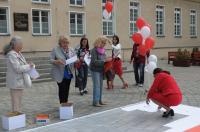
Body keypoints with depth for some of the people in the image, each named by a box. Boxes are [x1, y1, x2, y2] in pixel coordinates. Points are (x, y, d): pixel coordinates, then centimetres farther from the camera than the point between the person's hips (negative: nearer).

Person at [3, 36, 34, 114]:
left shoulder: (18, 53, 11)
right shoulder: (11, 55, -19)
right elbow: (18, 68, -24)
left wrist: (29, 65, 2)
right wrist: (29, 66, -13)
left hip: (19, 81, 10)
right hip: (15, 82, -10)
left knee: (19, 101, 18)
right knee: (16, 103, -2)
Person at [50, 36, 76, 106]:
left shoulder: (71, 50, 6)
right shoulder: (55, 50, -6)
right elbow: (51, 59, -8)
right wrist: (57, 61, -27)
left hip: (68, 73, 4)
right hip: (60, 73, -4)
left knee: (67, 88, 11)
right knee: (62, 88, -3)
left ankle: (66, 102, 24)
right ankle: (62, 103, 10)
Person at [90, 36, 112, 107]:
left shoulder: (103, 50, 7)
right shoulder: (94, 50, -14)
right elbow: (94, 62, -20)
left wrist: (108, 59, -2)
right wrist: (105, 60, -22)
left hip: (101, 70, 7)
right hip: (95, 70, -7)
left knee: (100, 86, 9)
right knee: (97, 86, -6)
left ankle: (99, 100, 18)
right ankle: (95, 102, -1)